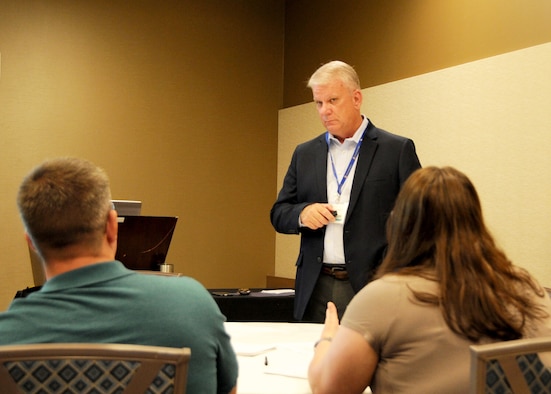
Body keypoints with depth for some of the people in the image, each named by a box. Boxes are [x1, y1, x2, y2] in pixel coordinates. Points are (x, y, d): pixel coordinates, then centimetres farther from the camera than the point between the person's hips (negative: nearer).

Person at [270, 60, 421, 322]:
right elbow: (278, 214, 13)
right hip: (316, 290, 4)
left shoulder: (397, 150, 1)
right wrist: (302, 213, -10)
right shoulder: (305, 154, 13)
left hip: (372, 287, -3)